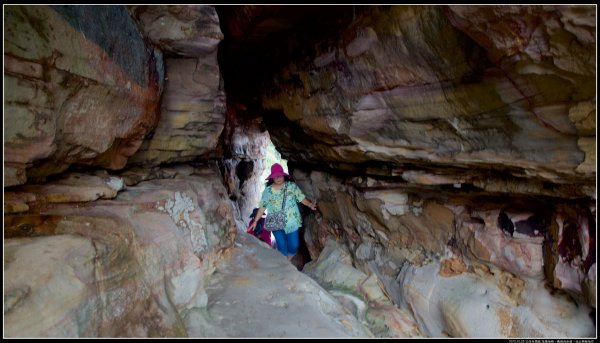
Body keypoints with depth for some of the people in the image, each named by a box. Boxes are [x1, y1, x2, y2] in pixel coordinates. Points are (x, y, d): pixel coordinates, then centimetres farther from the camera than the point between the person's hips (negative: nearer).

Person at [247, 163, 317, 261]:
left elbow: (301, 197, -7)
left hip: (292, 223, 1)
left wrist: (309, 204, -25)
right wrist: (255, 221, 4)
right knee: (282, 247, -2)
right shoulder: (267, 190, -2)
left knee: (294, 246, 5)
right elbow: (262, 207, 4)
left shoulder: (292, 186, -4)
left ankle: (288, 262, 34)